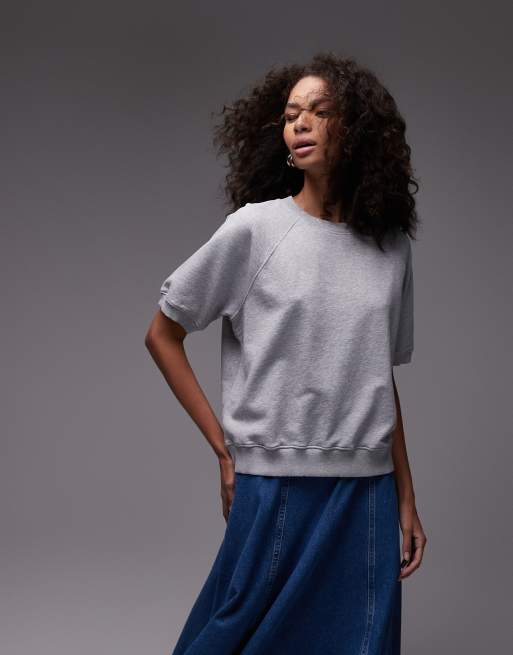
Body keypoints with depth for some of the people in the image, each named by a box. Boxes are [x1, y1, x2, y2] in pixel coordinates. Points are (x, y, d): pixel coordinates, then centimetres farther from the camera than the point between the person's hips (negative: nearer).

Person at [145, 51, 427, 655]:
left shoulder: (391, 248, 6)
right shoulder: (254, 228, -4)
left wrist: (407, 501, 12)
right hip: (276, 488, -3)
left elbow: (383, 381, 12)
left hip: (369, 494, 4)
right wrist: (224, 448, -4)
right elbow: (162, 335, 1)